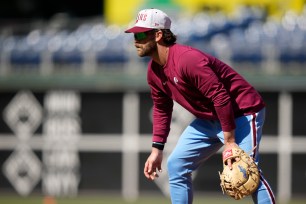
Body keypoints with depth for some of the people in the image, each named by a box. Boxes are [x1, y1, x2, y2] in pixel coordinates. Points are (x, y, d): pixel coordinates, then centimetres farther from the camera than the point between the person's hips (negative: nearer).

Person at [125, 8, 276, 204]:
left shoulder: (187, 59, -28)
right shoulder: (154, 70, 2)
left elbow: (221, 98, -29)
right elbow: (161, 109, 16)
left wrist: (229, 142, -28)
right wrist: (157, 149, 11)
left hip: (242, 112, -10)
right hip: (208, 119, 10)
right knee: (176, 165, 7)